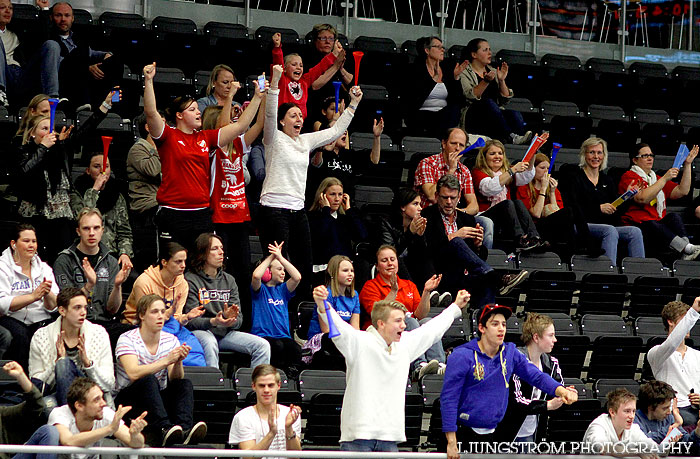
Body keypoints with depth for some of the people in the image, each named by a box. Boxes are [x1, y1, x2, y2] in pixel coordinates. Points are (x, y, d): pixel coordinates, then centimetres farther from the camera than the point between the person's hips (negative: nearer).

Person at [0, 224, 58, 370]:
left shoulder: (44, 269, 14)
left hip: (40, 320, 4)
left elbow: (53, 307, 7)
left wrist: (47, 294, -16)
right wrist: (33, 296, -21)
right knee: (20, 335, -34)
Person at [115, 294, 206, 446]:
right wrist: (167, 361, -31)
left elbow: (174, 379, -6)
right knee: (149, 380, -33)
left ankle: (184, 429, -46)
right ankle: (164, 430, -52)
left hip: (158, 398, 5)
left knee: (185, 384, -20)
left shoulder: (171, 340, 5)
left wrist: (178, 362, -27)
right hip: (128, 398, -5)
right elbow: (133, 374, -27)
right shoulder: (127, 340, -10)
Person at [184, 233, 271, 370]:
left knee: (263, 345, -13)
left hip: (226, 332, 6)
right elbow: (191, 320, -11)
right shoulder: (191, 280, -3)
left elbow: (238, 320, 8)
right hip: (200, 331, -5)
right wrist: (214, 322, -30)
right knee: (209, 343, -39)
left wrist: (231, 319, -18)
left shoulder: (229, 280, 15)